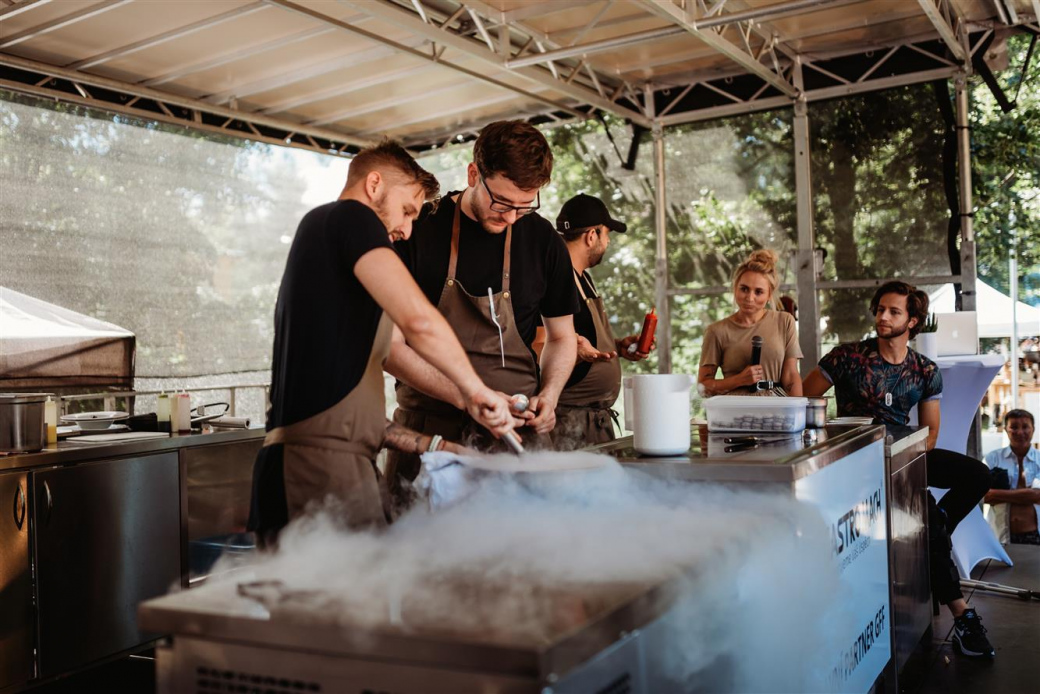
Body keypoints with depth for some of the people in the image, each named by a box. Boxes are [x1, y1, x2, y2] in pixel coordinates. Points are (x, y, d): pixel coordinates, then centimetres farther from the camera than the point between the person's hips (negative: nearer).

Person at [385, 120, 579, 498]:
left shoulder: (543, 241, 3)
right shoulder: (418, 230, -5)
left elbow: (561, 337, 15)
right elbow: (390, 344, -7)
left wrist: (548, 395, -5)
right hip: (428, 432, -1)